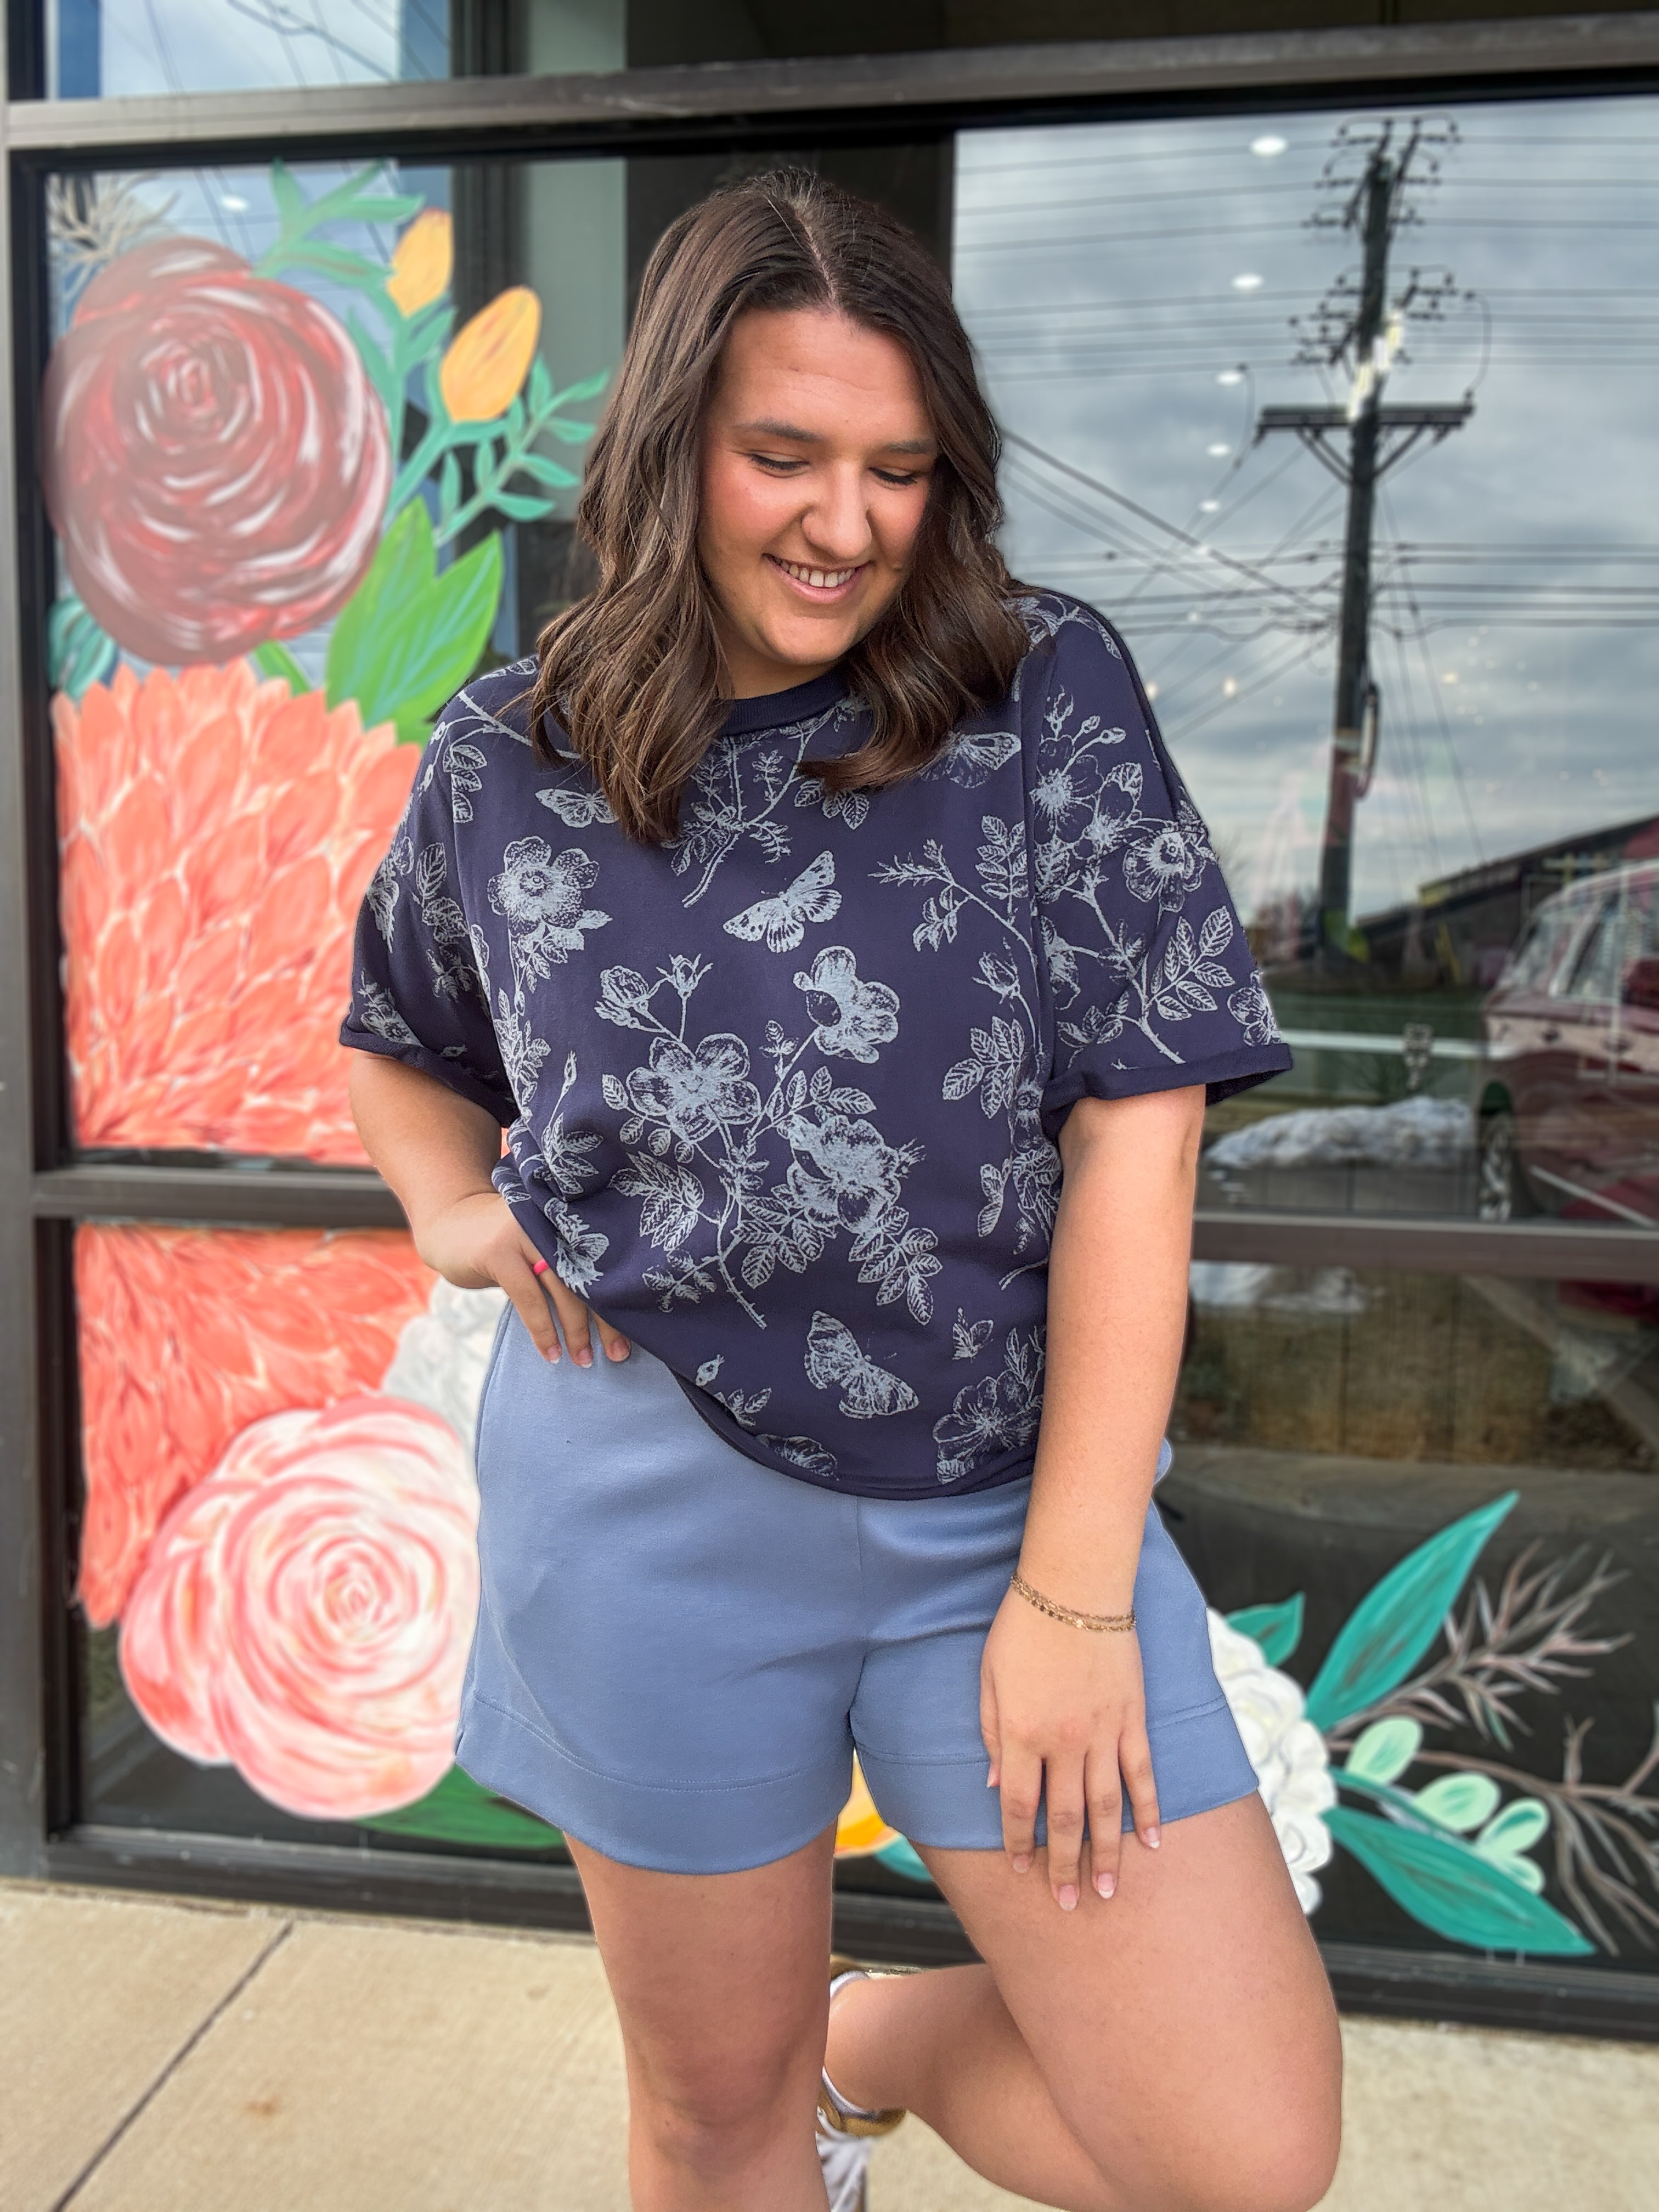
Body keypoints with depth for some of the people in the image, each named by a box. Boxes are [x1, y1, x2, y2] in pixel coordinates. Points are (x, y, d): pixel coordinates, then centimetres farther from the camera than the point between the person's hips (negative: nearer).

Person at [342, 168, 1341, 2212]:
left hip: (1007, 1498, 0)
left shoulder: (1049, 703, -5)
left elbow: (1132, 1131, -9)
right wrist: (461, 1215, -4)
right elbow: (391, 1044, 18)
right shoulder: (506, 763, 0)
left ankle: (868, 2048, 31)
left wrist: (1074, 1583, -11)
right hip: (654, 1511, 1)